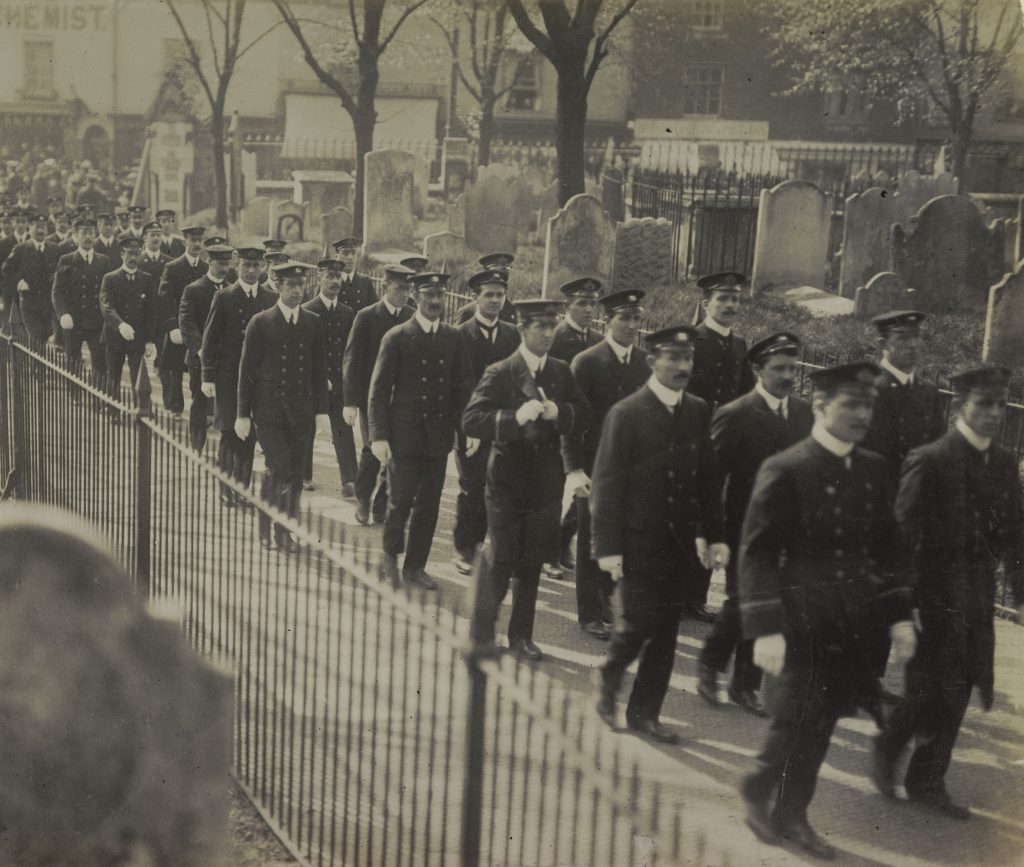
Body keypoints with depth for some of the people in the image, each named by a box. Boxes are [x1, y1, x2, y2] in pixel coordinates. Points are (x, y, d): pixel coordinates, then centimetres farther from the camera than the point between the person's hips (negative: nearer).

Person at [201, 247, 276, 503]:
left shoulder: (271, 299, 8)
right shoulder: (224, 297, 0)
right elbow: (210, 338, -1)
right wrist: (207, 377, -6)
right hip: (229, 376, -2)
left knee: (250, 434, 5)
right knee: (229, 433, -2)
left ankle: (242, 488, 13)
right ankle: (225, 489, 6)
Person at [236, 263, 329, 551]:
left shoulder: (314, 323, 7)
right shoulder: (260, 323, -3)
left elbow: (320, 368, 10)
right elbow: (247, 370, -2)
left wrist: (321, 408, 6)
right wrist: (243, 414, -4)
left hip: (301, 412, 3)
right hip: (268, 411, -3)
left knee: (295, 475, 6)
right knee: (280, 470, -10)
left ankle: (287, 532, 19)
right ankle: (268, 530, 8)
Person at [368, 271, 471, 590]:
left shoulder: (452, 338, 7)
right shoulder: (397, 337, -4)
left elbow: (461, 386, 11)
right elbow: (379, 390, -5)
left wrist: (463, 427, 2)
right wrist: (378, 436, -10)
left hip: (438, 437, 3)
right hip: (404, 435, -3)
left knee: (429, 506, 7)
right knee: (400, 501, 0)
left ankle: (415, 566, 21)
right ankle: (390, 554, 26)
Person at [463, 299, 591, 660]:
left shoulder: (561, 372, 6)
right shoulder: (499, 373, -8)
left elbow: (583, 415, 7)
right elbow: (471, 420, -17)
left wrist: (558, 413, -13)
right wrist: (515, 417, -29)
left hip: (546, 481, 4)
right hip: (507, 479, -4)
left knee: (532, 563, 11)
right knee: (501, 561, -1)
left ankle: (521, 635, 24)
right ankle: (482, 631, 19)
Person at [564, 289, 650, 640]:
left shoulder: (645, 364, 6)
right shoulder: (586, 362, -7)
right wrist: (575, 469, -14)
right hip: (595, 465, -4)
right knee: (591, 542, 5)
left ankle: (605, 597, 30)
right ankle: (590, 614, 17)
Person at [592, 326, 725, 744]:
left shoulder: (698, 412, 6)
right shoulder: (626, 413, -9)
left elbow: (707, 478, 10)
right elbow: (606, 485, -10)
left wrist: (714, 534, 5)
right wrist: (608, 546, -13)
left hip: (680, 541, 5)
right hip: (638, 540, -5)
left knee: (666, 631, 8)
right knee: (639, 621, -6)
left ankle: (645, 712, 21)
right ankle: (608, 685, 23)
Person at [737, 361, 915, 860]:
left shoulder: (874, 470, 8)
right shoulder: (784, 470, -11)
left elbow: (886, 549, 15)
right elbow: (757, 553, -13)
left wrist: (899, 615, 9)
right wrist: (765, 630, -18)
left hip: (854, 630, 5)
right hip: (802, 626, -5)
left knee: (819, 730, 11)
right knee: (795, 726, 1)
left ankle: (791, 815, 27)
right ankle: (760, 796, 26)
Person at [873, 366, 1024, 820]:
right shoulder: (930, 460, -12)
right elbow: (905, 535, -14)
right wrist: (907, 602, -17)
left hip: (976, 601, 6)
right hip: (935, 596, -6)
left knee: (956, 692, 11)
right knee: (930, 689, -1)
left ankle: (928, 780, 25)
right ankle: (888, 748, 26)